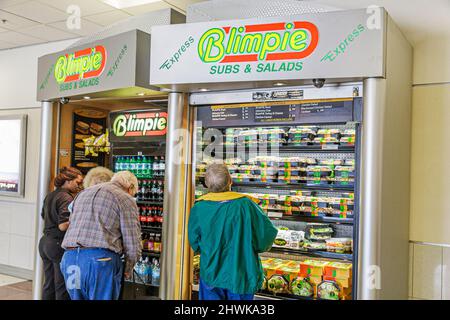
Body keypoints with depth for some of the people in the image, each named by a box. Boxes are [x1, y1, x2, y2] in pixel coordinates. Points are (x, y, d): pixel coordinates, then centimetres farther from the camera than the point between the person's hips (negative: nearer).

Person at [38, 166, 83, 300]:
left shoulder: (50, 196, 12)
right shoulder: (66, 198, -16)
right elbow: (63, 226, -23)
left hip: (45, 242, 9)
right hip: (59, 245, -9)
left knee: (49, 284, 16)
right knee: (62, 287, 1)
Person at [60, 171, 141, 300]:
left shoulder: (83, 193, 23)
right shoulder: (126, 200, 1)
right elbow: (133, 247, -3)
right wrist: (127, 271, 13)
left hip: (69, 258, 7)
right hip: (100, 260, -6)